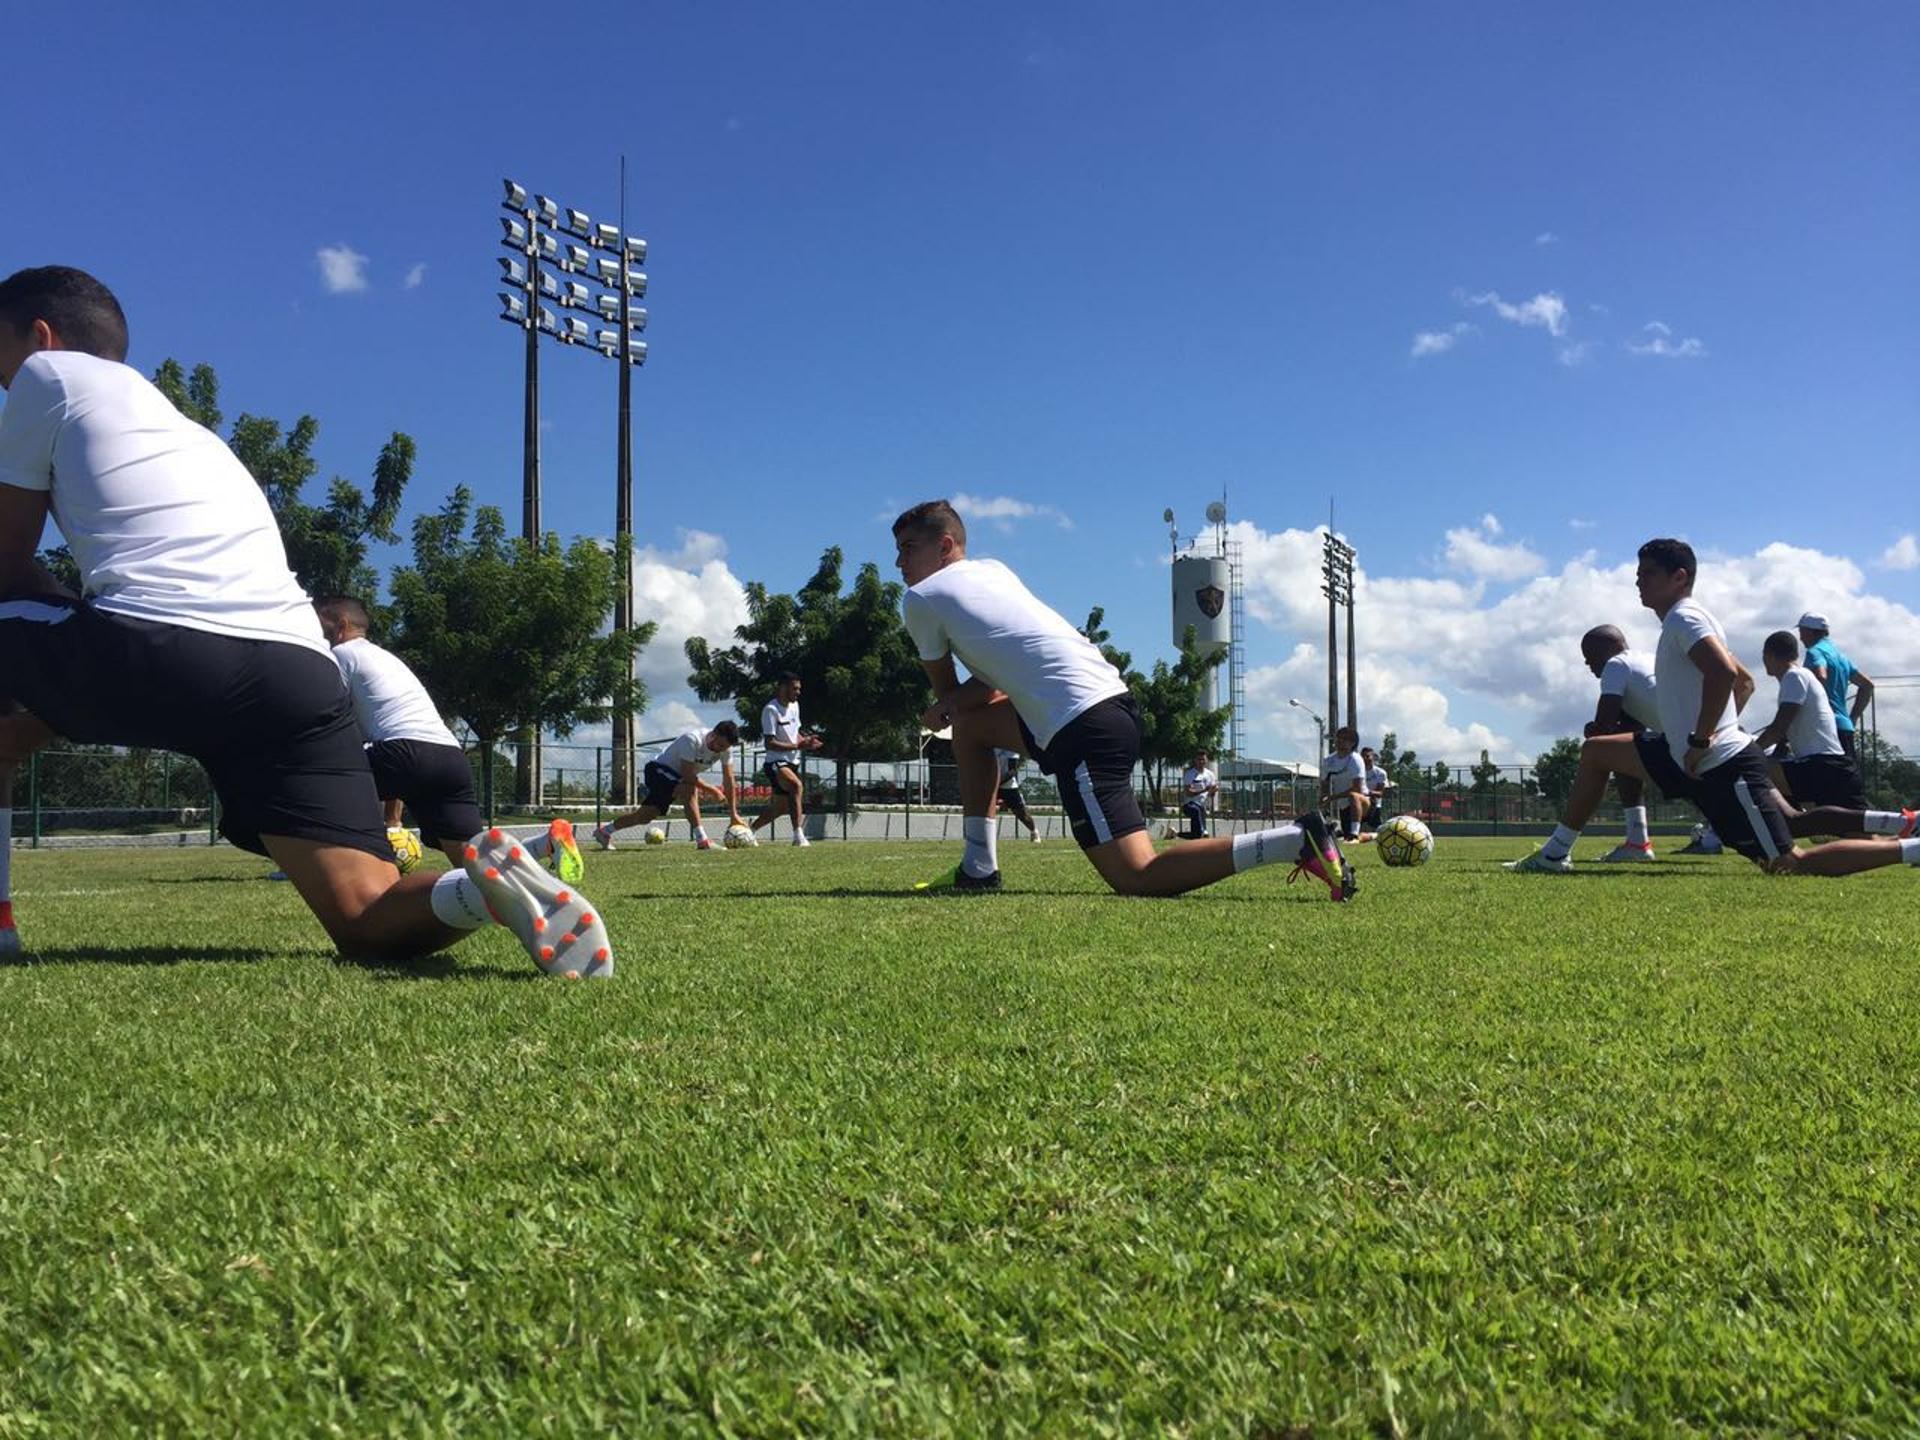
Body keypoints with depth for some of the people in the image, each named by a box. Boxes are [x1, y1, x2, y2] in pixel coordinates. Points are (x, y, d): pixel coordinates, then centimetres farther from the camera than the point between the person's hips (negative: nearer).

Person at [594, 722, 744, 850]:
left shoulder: (725, 748, -12)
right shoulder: (692, 740, -33)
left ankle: (604, 831, 28)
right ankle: (702, 841, -35)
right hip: (658, 769, -8)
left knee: (646, 814, 10)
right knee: (689, 789, -34)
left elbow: (728, 781, -8)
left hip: (675, 776, 8)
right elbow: (688, 776, -33)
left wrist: (733, 814, -11)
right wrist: (712, 790, -24)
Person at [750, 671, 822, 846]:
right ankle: (798, 835, -38)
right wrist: (797, 746, -25)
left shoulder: (794, 706, 10)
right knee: (796, 785, -36)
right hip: (775, 762, -9)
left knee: (780, 806, 15)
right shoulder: (771, 710, -16)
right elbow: (769, 743, -20)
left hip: (792, 762, 9)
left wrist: (805, 741, 0)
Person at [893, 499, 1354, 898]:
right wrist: (953, 704, 15)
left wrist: (949, 704, 37)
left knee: (1137, 878, -13)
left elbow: (945, 690, 17)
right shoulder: (992, 569, 26)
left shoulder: (920, 599, 4)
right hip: (1111, 697, 10)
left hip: (1080, 727, -9)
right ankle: (978, 869, 25)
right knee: (970, 723, 27)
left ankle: (1295, 841, -21)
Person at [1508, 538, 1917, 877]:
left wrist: (1700, 740, -25)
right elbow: (1742, 678, 28)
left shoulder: (1683, 618, -14)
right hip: (1692, 759, 11)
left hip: (1722, 767, -11)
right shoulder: (1683, 619, 17)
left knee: (1789, 865, -11)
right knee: (1595, 751, 17)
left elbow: (1723, 672, -33)